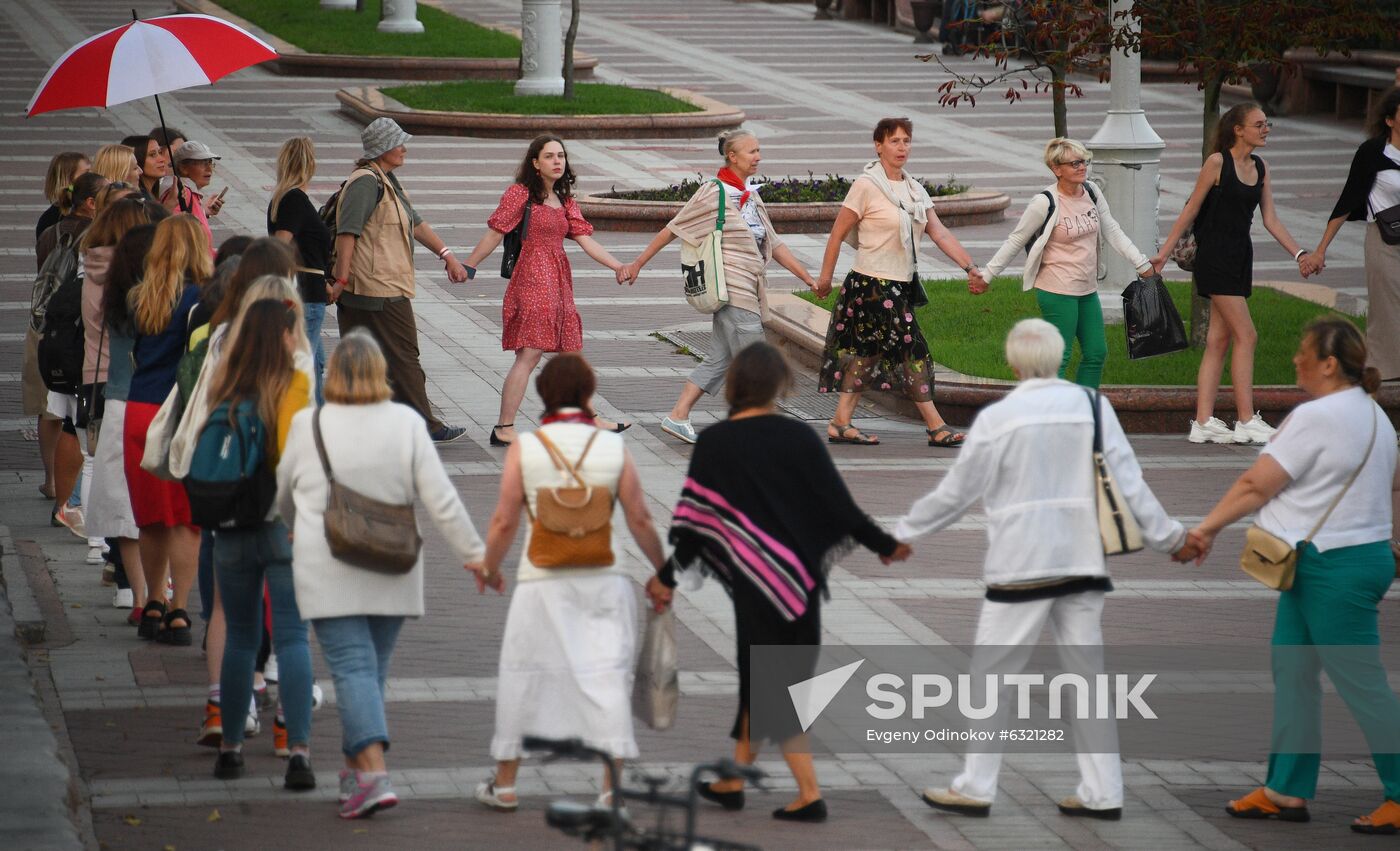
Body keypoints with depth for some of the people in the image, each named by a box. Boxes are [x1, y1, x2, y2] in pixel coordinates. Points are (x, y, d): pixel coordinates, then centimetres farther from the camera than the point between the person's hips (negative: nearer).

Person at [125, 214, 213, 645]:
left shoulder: (140, 298, 5)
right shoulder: (198, 301, -12)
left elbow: (134, 355, 11)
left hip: (138, 412, 5)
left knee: (152, 517, 17)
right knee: (187, 520, 2)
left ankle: (153, 606, 27)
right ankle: (178, 613, -1)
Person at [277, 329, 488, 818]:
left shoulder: (308, 425, -4)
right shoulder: (406, 423, -4)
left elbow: (284, 492, 13)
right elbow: (439, 497, -7)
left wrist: (295, 527, 34)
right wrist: (472, 552, 2)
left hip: (328, 572, -2)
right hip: (391, 575, 2)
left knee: (352, 667, -6)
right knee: (373, 667, 15)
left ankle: (374, 773, -20)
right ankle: (355, 769, 24)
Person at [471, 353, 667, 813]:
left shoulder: (524, 448, -4)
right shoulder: (614, 447, -1)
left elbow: (504, 520, -3)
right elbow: (640, 520, 0)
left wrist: (489, 567, 14)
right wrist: (661, 571, 14)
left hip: (542, 582, 0)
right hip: (603, 578, 0)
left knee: (525, 676, 11)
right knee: (606, 674, 4)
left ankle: (504, 784, 20)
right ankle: (611, 786, -1)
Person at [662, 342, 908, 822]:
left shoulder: (714, 444, -8)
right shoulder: (798, 437, -5)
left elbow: (695, 519, -6)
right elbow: (839, 504, -4)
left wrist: (669, 577, 4)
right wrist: (886, 545, 10)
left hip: (755, 579, -3)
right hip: (799, 575, 3)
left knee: (767, 681, 4)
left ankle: (809, 795, -2)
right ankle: (735, 781, 25)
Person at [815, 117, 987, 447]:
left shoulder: (914, 190, 11)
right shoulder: (866, 186, -11)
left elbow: (940, 233, 4)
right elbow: (837, 233, -7)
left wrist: (970, 268, -6)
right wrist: (825, 277, -5)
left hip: (900, 285, 8)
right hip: (874, 283, -8)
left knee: (867, 353, 9)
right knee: (912, 350, -7)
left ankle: (841, 423, 13)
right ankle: (936, 427, -3)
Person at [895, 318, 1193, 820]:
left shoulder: (999, 418, -7)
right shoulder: (1093, 406, 1)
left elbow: (957, 492, -1)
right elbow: (1128, 482, 1)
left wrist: (903, 533, 12)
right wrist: (1168, 537, 12)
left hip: (1022, 567, -4)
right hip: (1083, 563, 4)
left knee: (991, 674, 6)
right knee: (1087, 674, 10)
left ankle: (976, 788, 7)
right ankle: (1102, 793, 9)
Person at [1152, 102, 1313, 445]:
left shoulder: (1260, 168, 11)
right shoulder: (1217, 162, -10)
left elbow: (1271, 220, 11)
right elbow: (1191, 210, -6)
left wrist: (1299, 253, 1)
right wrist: (1164, 253, -5)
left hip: (1240, 258, 8)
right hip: (1215, 258, -8)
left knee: (1219, 340, 6)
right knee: (1246, 335, -10)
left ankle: (1204, 423, 6)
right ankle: (1246, 421, -7)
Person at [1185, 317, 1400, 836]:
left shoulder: (1316, 418, -18)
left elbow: (1256, 485, -15)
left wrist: (1206, 529, -4)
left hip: (1335, 568, -10)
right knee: (1292, 674, 14)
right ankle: (1287, 792, 18)